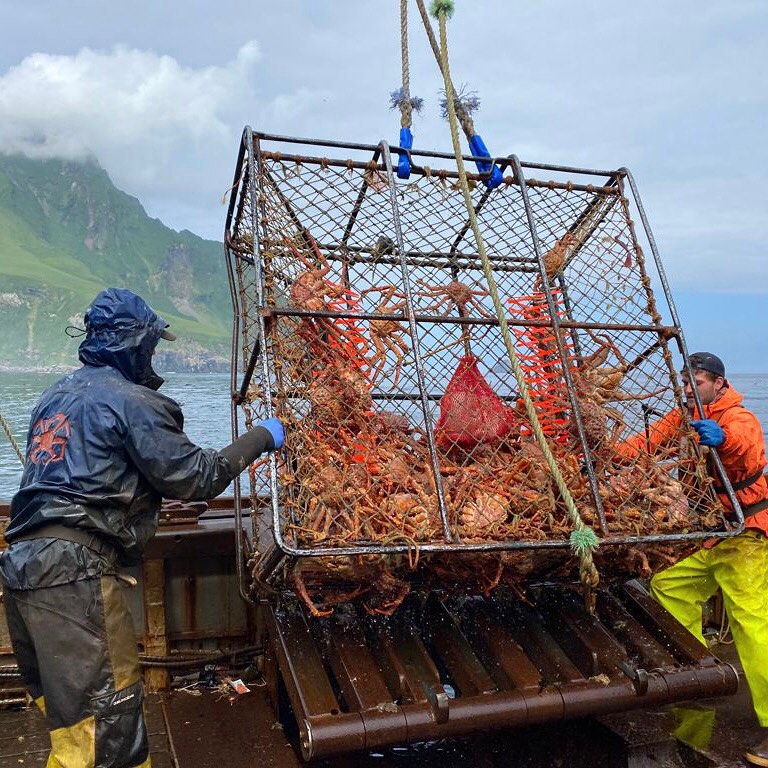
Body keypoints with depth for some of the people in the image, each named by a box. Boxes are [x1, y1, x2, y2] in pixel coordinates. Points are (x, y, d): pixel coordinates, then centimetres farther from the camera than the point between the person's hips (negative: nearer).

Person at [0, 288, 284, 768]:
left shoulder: (57, 395, 18)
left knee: (65, 701, 20)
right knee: (108, 711, -3)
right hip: (74, 568, -9)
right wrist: (260, 438, 2)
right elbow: (193, 477, -8)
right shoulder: (130, 400, -8)